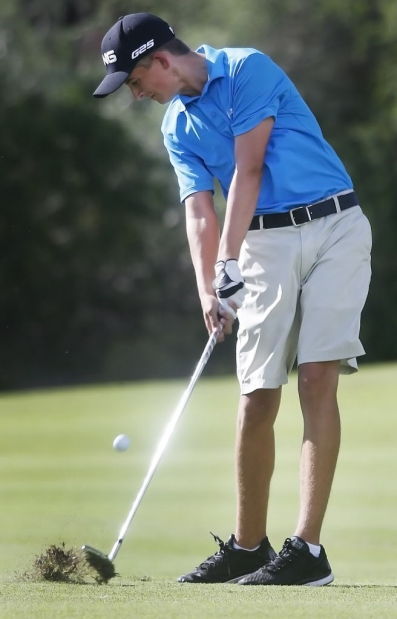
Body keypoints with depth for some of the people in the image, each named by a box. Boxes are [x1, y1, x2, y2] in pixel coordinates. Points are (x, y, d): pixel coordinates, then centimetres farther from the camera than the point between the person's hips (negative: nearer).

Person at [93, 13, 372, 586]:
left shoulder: (249, 69, -9)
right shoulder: (178, 128, 11)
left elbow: (248, 170, -14)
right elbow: (199, 213, 3)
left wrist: (230, 260, -18)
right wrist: (208, 290, -13)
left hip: (334, 225, -6)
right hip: (267, 243, 6)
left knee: (317, 379, -14)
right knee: (257, 398, 1)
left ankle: (307, 549, -17)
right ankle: (248, 547, 14)